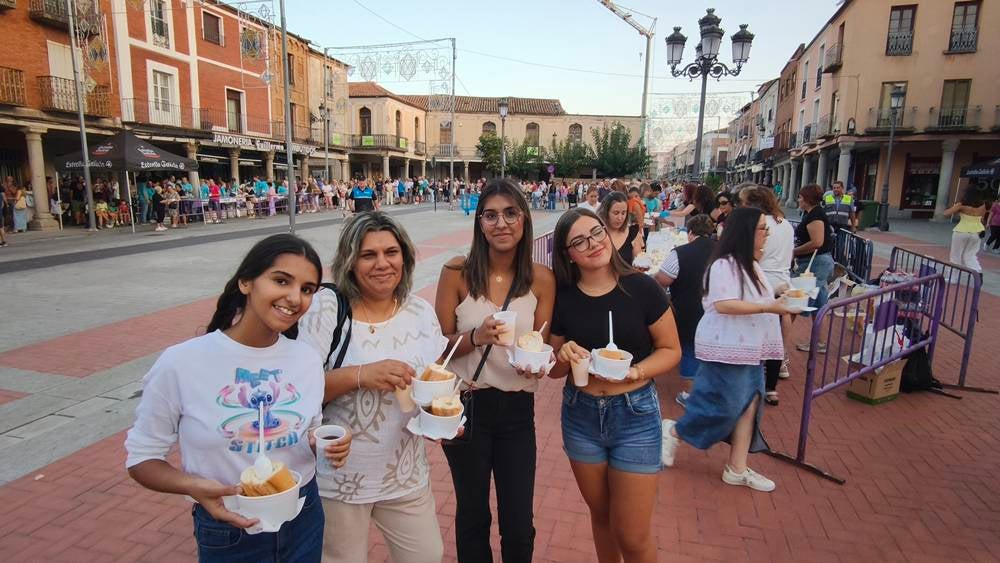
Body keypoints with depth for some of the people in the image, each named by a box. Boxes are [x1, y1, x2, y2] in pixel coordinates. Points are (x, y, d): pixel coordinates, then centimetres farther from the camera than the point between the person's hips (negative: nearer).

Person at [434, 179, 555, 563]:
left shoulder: (541, 279, -7)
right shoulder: (457, 273, -11)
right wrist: (475, 337, -25)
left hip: (517, 409, 1)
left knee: (519, 524, 11)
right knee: (473, 514, 19)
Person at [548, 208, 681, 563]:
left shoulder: (642, 288, -12)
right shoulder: (562, 297, -6)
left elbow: (671, 350, -4)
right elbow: (554, 370, 4)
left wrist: (636, 371, -22)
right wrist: (564, 357, -18)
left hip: (636, 414, -2)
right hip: (580, 415, 3)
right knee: (601, 516, 22)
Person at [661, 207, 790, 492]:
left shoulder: (749, 265, 15)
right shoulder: (725, 265, -18)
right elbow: (723, 305, -26)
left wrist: (779, 300, 12)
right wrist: (768, 307, -24)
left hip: (748, 350, 10)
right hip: (726, 349, -10)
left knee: (749, 405, 9)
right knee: (724, 407, -4)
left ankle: (737, 468, 19)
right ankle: (674, 432, 19)